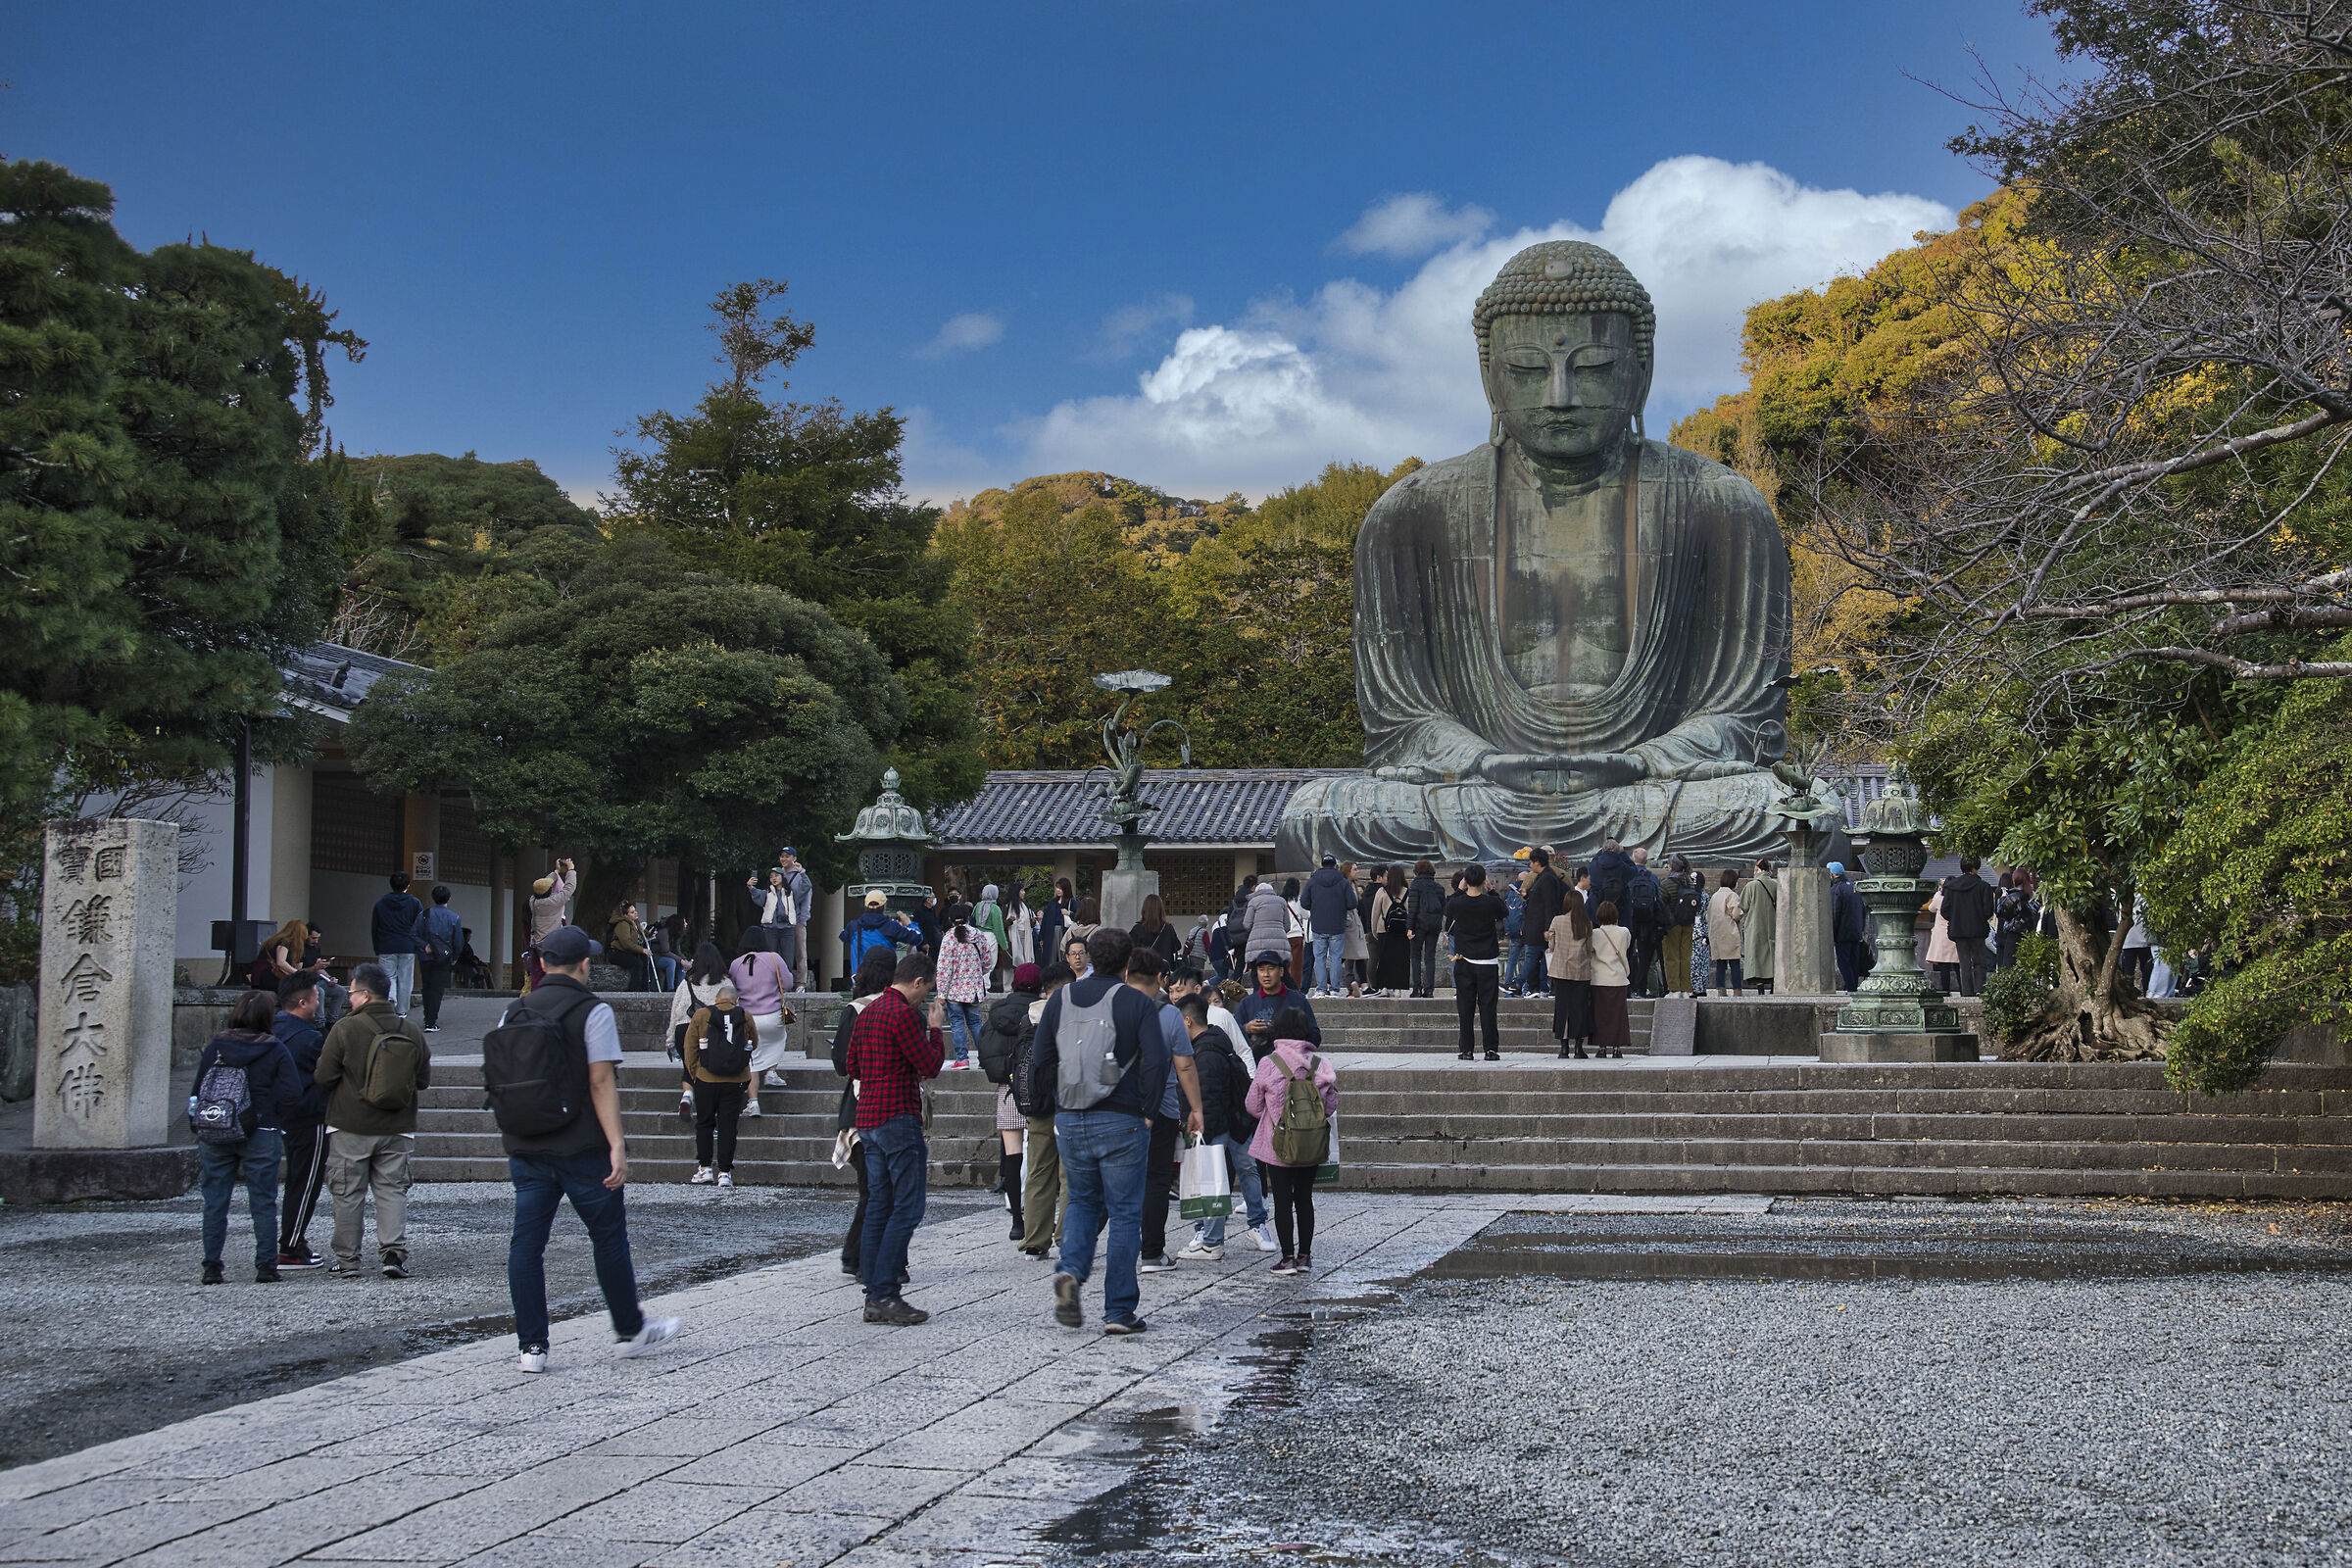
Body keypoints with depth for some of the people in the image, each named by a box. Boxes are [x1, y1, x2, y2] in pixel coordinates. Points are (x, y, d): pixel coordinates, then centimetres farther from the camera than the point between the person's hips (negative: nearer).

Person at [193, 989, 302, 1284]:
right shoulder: (275, 1050, -5)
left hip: (214, 1136, 2)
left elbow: (198, 1091, 4)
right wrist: (275, 1122, 7)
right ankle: (266, 1266, 3)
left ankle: (211, 1267, 8)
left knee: (214, 1202, 8)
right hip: (261, 1136, -2)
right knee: (263, 1203, 5)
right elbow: (291, 1095, -9)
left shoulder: (214, 1047, 2)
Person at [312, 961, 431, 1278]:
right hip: (397, 1130, 3)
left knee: (348, 1193, 7)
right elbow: (424, 1080, 7)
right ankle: (393, 1250, -5)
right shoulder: (411, 1032, 1)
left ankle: (346, 1258, 12)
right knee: (392, 1190, 8)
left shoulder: (345, 1029, -11)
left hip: (350, 1127, -3)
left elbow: (323, 1077, -8)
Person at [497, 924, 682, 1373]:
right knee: (609, 1239, 8)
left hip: (527, 1150, 4)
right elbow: (601, 1082, -15)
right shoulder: (593, 1011, -8)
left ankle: (532, 1346, 4)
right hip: (582, 1150, -4)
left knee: (526, 1243, 5)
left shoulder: (514, 1012, 8)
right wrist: (617, 1145, -16)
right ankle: (631, 1332, 20)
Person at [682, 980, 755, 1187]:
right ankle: (725, 1172, 3)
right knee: (728, 1125, 5)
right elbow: (754, 1044, 15)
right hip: (735, 1082, 1)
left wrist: (693, 1075, 12)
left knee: (704, 1123, 13)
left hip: (706, 1080, -1)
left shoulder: (701, 1016, -3)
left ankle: (705, 1168, 11)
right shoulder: (745, 1017, 1)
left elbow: (690, 1049, 1)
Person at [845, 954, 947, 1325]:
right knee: (907, 1207, -7)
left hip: (868, 1118, 9)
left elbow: (853, 1067, 22)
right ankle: (885, 1296, -11)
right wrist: (935, 1029, 1)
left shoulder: (867, 1013, 16)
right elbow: (930, 1065, -13)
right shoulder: (905, 1014, -13)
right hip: (898, 1117, -9)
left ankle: (874, 1296, 11)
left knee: (879, 1207, 11)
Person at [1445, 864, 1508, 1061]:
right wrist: (1491, 890, 13)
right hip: (1487, 962, -1)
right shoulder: (1491, 903, -9)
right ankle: (1491, 1050, 0)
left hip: (1464, 963, 1)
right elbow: (1505, 913, 13)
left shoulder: (1456, 903, -7)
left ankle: (1466, 1050, 5)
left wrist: (1459, 890, 17)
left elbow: (1447, 911, 16)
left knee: (1465, 1008, 6)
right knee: (1487, 1007, 2)